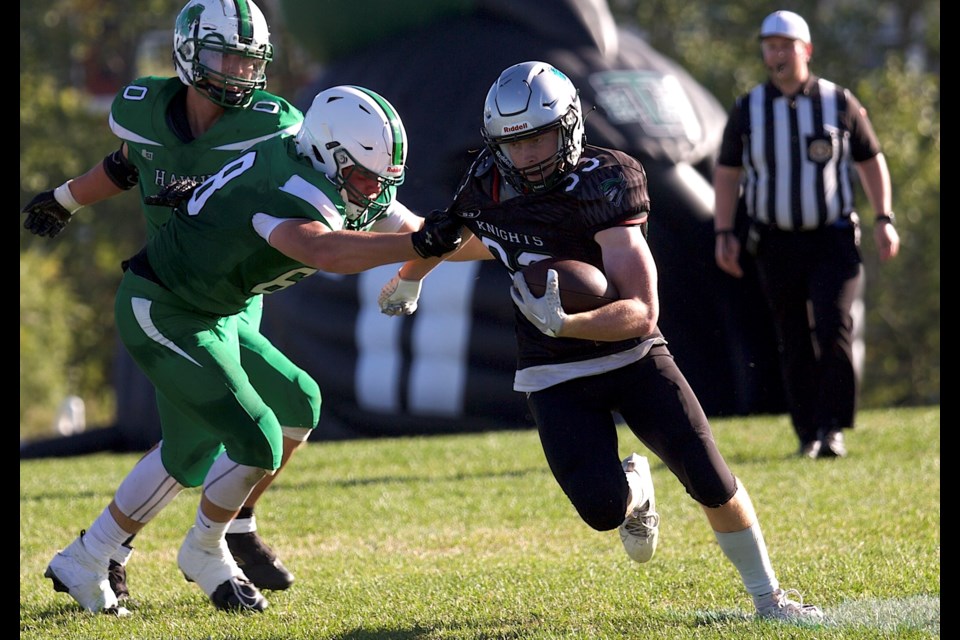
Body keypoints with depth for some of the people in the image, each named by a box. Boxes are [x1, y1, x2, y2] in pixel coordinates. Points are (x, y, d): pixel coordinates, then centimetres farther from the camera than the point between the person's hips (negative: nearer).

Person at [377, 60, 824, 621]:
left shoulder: (604, 185, -23)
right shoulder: (489, 183, -9)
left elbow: (642, 312, -29)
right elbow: (462, 238, 19)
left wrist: (563, 323, -46)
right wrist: (408, 278, 37)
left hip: (633, 355, -2)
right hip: (556, 378, 2)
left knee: (714, 484, -6)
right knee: (603, 509, -16)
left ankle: (768, 596, 18)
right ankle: (634, 490, 23)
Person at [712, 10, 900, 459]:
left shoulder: (839, 102, 2)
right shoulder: (748, 110, 4)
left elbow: (871, 161, 11)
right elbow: (727, 174, 10)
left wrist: (884, 219, 1)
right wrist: (724, 234, 1)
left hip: (833, 240, -2)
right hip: (775, 245, 2)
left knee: (833, 330, -16)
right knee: (793, 344, 3)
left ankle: (832, 429, -12)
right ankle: (808, 434, 11)